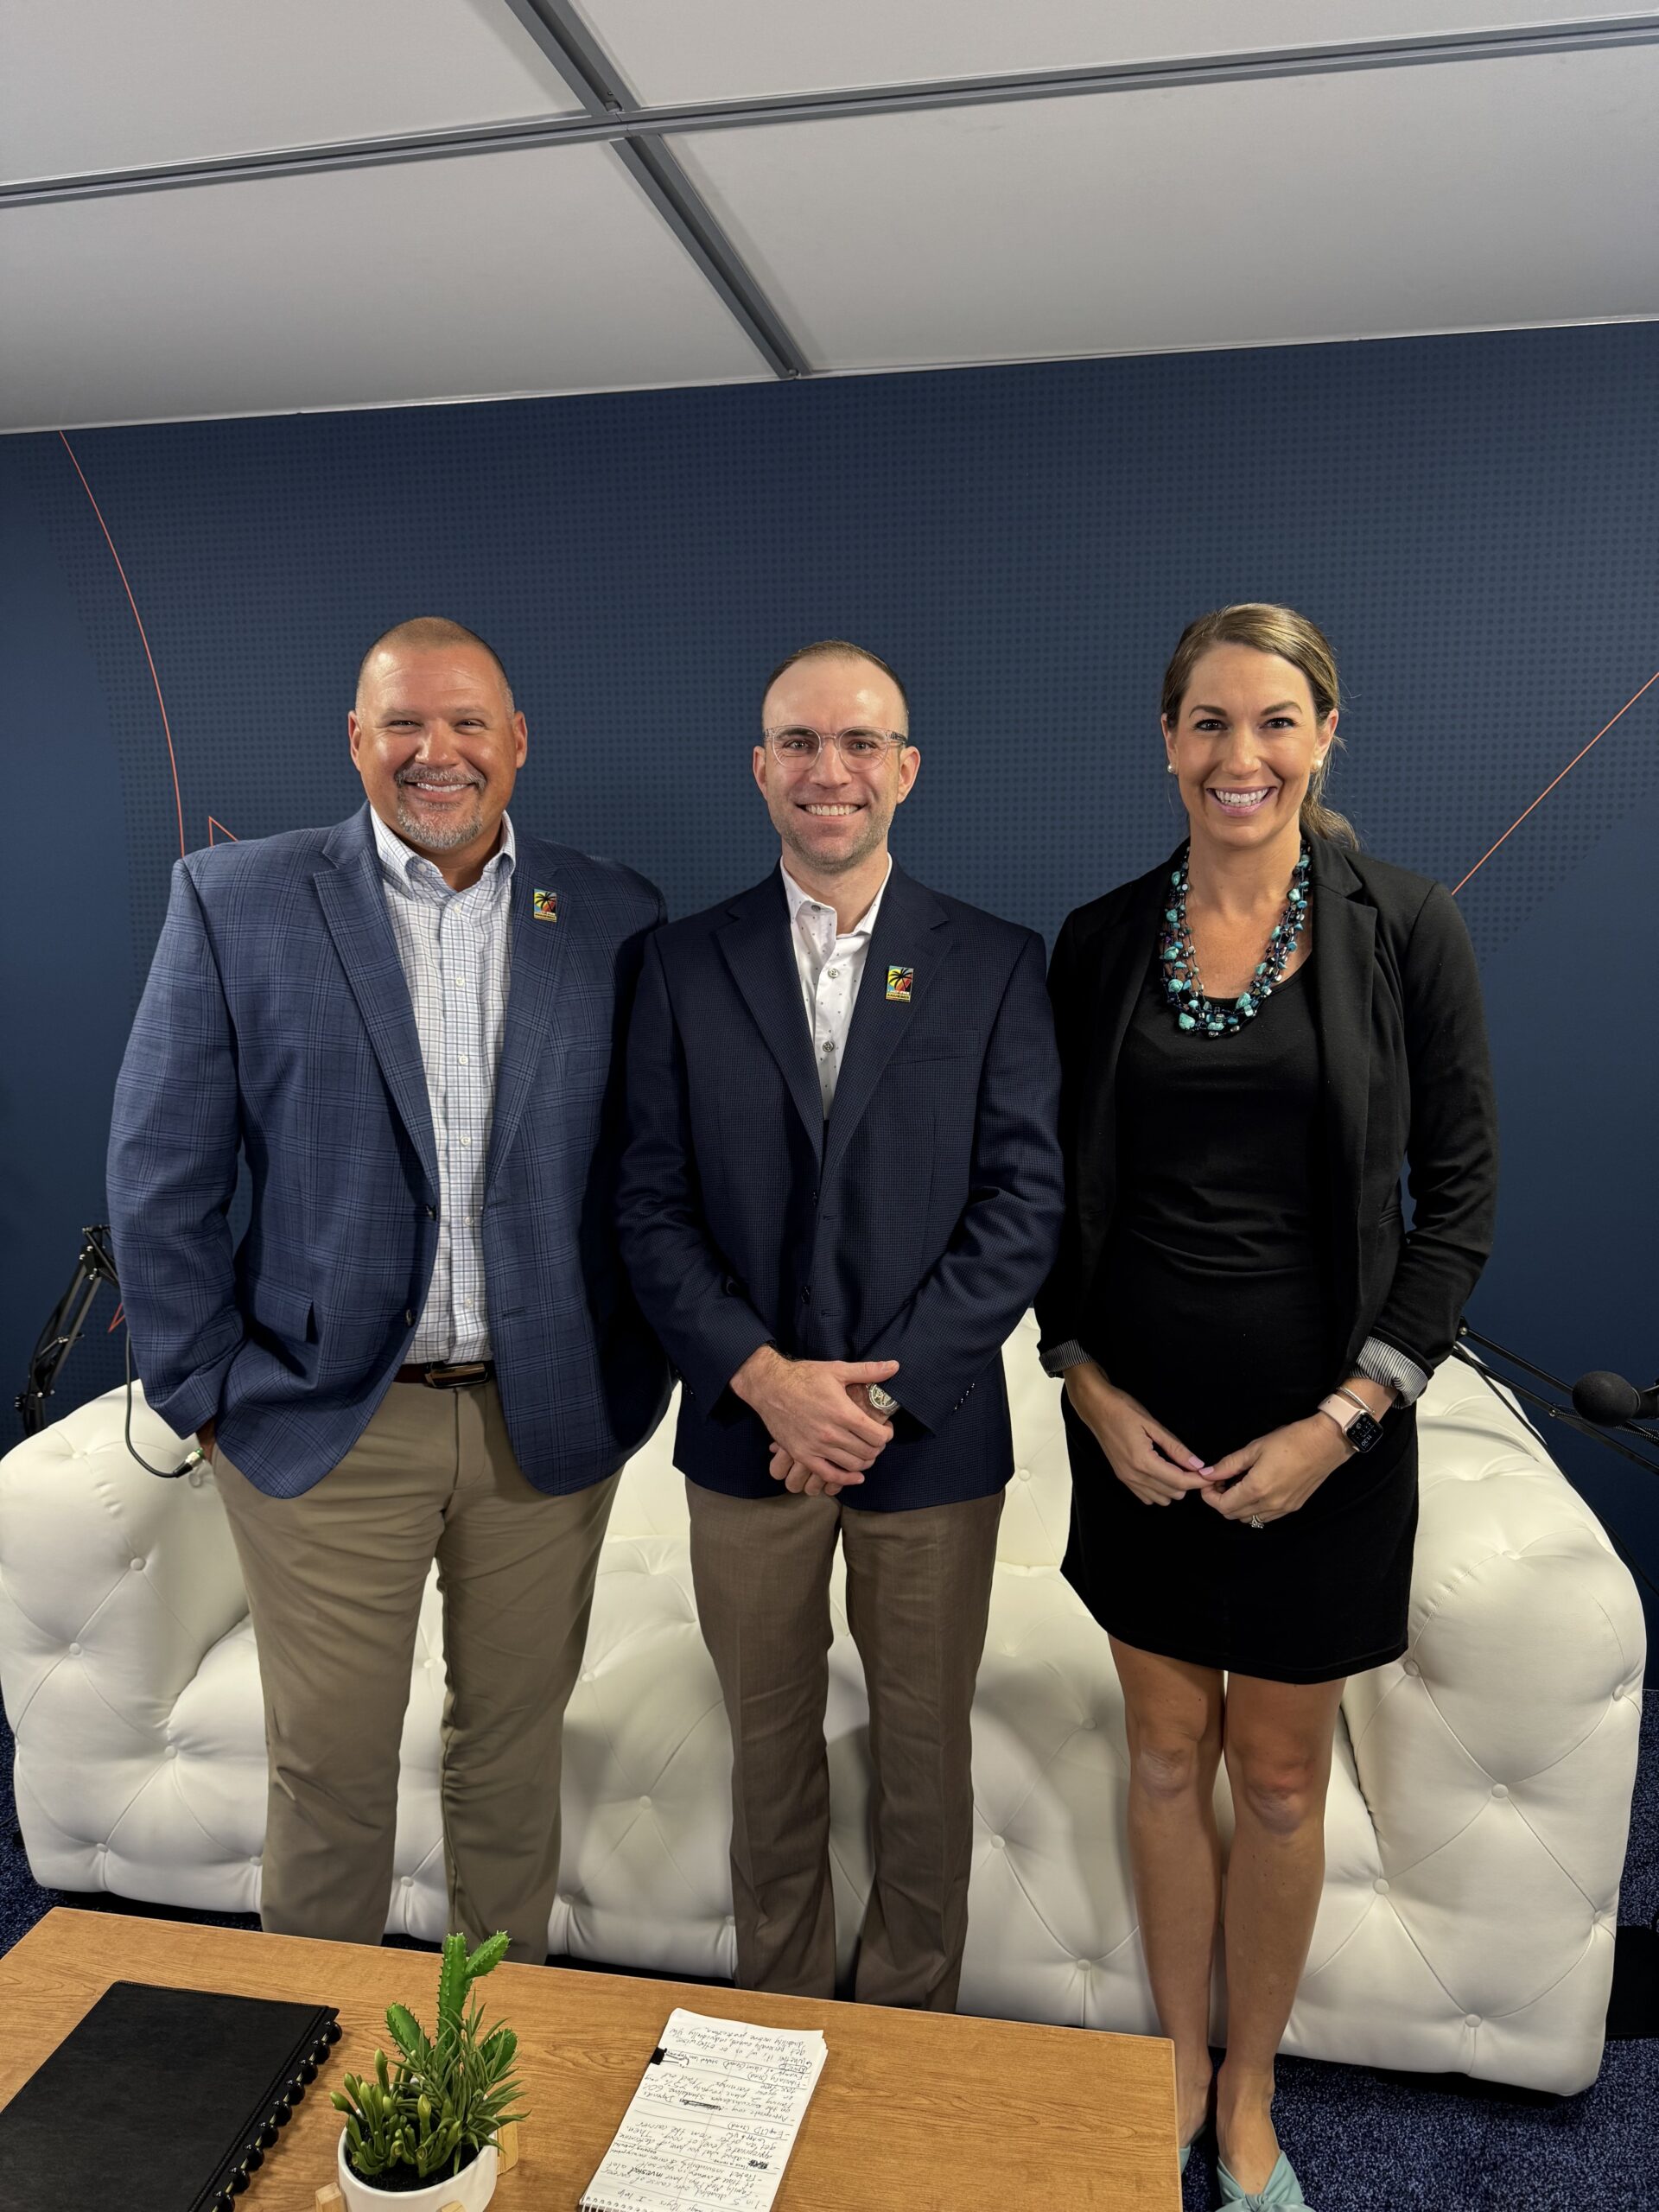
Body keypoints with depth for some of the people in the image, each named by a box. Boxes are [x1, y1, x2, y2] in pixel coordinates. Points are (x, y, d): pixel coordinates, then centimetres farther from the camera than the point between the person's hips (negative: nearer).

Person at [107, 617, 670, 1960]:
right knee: (330, 1762, 13)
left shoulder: (617, 919, 1)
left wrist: (638, 1368, 1)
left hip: (549, 1422, 2)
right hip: (325, 1423, -1)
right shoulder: (235, 901, -3)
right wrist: (204, 1391, -3)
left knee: (516, 1743, 17)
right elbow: (160, 1177, -2)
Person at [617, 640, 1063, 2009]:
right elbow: (655, 1209, -2)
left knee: (925, 1754, 15)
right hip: (746, 1431, 1)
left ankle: (913, 2030, 40)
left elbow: (1025, 1203, -7)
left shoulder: (996, 965, -3)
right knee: (770, 1749, 18)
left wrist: (883, 1390, -14)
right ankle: (779, 2019, 42)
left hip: (933, 1435, -1)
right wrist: (765, 1378, -14)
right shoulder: (686, 965, 1)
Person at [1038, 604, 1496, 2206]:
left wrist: (1345, 1419, -11)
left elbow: (1458, 1200, -5)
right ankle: (1177, 2062, 40)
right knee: (1166, 1749, 16)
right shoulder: (1100, 941, 0)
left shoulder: (1403, 929, -6)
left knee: (1279, 1773, 14)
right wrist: (1090, 1386, -6)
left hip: (1320, 1424, -2)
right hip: (1138, 1418, 2)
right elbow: (1054, 1192, 5)